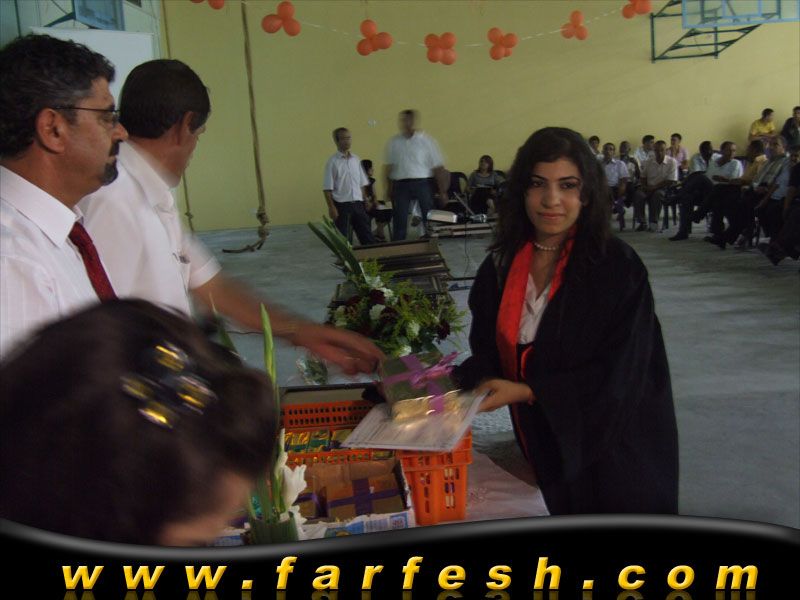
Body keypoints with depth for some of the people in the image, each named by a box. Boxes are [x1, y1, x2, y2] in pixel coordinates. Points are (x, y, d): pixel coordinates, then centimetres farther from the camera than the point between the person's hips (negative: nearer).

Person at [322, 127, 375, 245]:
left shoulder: (356, 160, 8)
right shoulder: (333, 162, -6)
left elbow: (362, 184, 13)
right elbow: (327, 188, -8)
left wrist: (364, 202, 9)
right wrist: (331, 207, -13)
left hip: (357, 203, 4)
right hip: (341, 205, -4)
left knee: (366, 234, 6)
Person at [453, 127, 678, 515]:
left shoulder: (618, 267, -17)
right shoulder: (501, 267, -3)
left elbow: (617, 377, -20)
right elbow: (489, 353, 4)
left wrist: (527, 391, -24)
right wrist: (451, 384, -14)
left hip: (611, 449, -4)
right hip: (545, 447, 4)